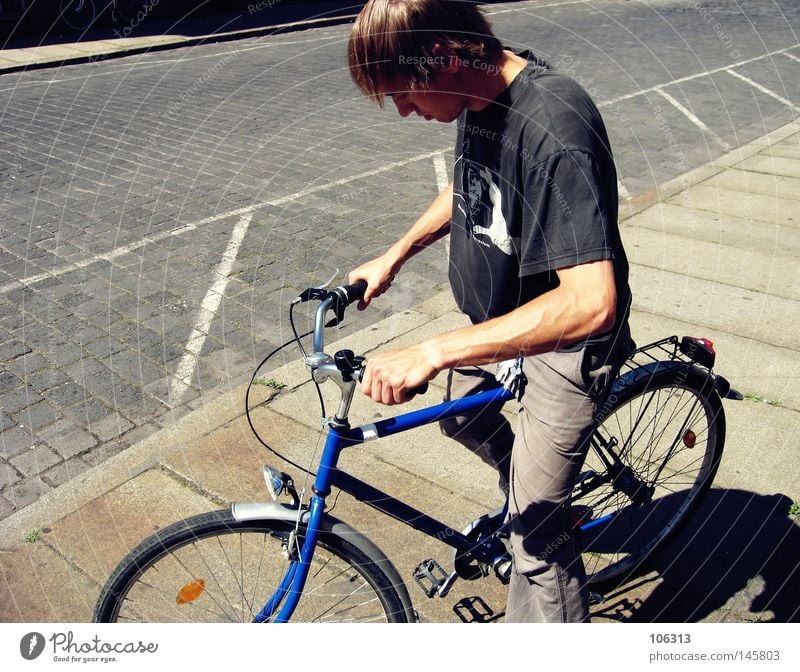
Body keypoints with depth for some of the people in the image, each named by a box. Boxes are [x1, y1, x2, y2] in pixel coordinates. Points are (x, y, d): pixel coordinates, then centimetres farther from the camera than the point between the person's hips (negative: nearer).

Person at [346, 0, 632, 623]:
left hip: (564, 337, -8)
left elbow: (590, 301, -42)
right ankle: (528, 485, 56)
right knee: (464, 417, 29)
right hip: (498, 314, 9)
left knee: (537, 532, 0)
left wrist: (434, 352, -44)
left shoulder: (553, 130, -34)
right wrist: (394, 256, 8)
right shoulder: (478, 95, -6)